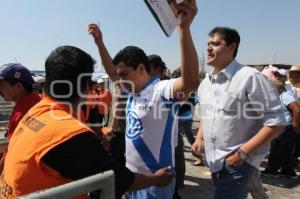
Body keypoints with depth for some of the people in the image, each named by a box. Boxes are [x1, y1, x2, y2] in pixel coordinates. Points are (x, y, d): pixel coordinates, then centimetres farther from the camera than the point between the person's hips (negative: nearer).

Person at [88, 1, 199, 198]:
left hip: (154, 179, -8)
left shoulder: (161, 90, -23)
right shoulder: (133, 89, 4)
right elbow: (111, 72, 17)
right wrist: (99, 42, 8)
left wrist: (185, 27, -51)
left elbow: (190, 81, -42)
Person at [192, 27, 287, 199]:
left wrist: (242, 152, -18)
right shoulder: (205, 83, 6)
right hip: (215, 161, 7)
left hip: (238, 162, -7)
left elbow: (276, 122, -16)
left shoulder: (250, 77, -16)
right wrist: (199, 138, 5)